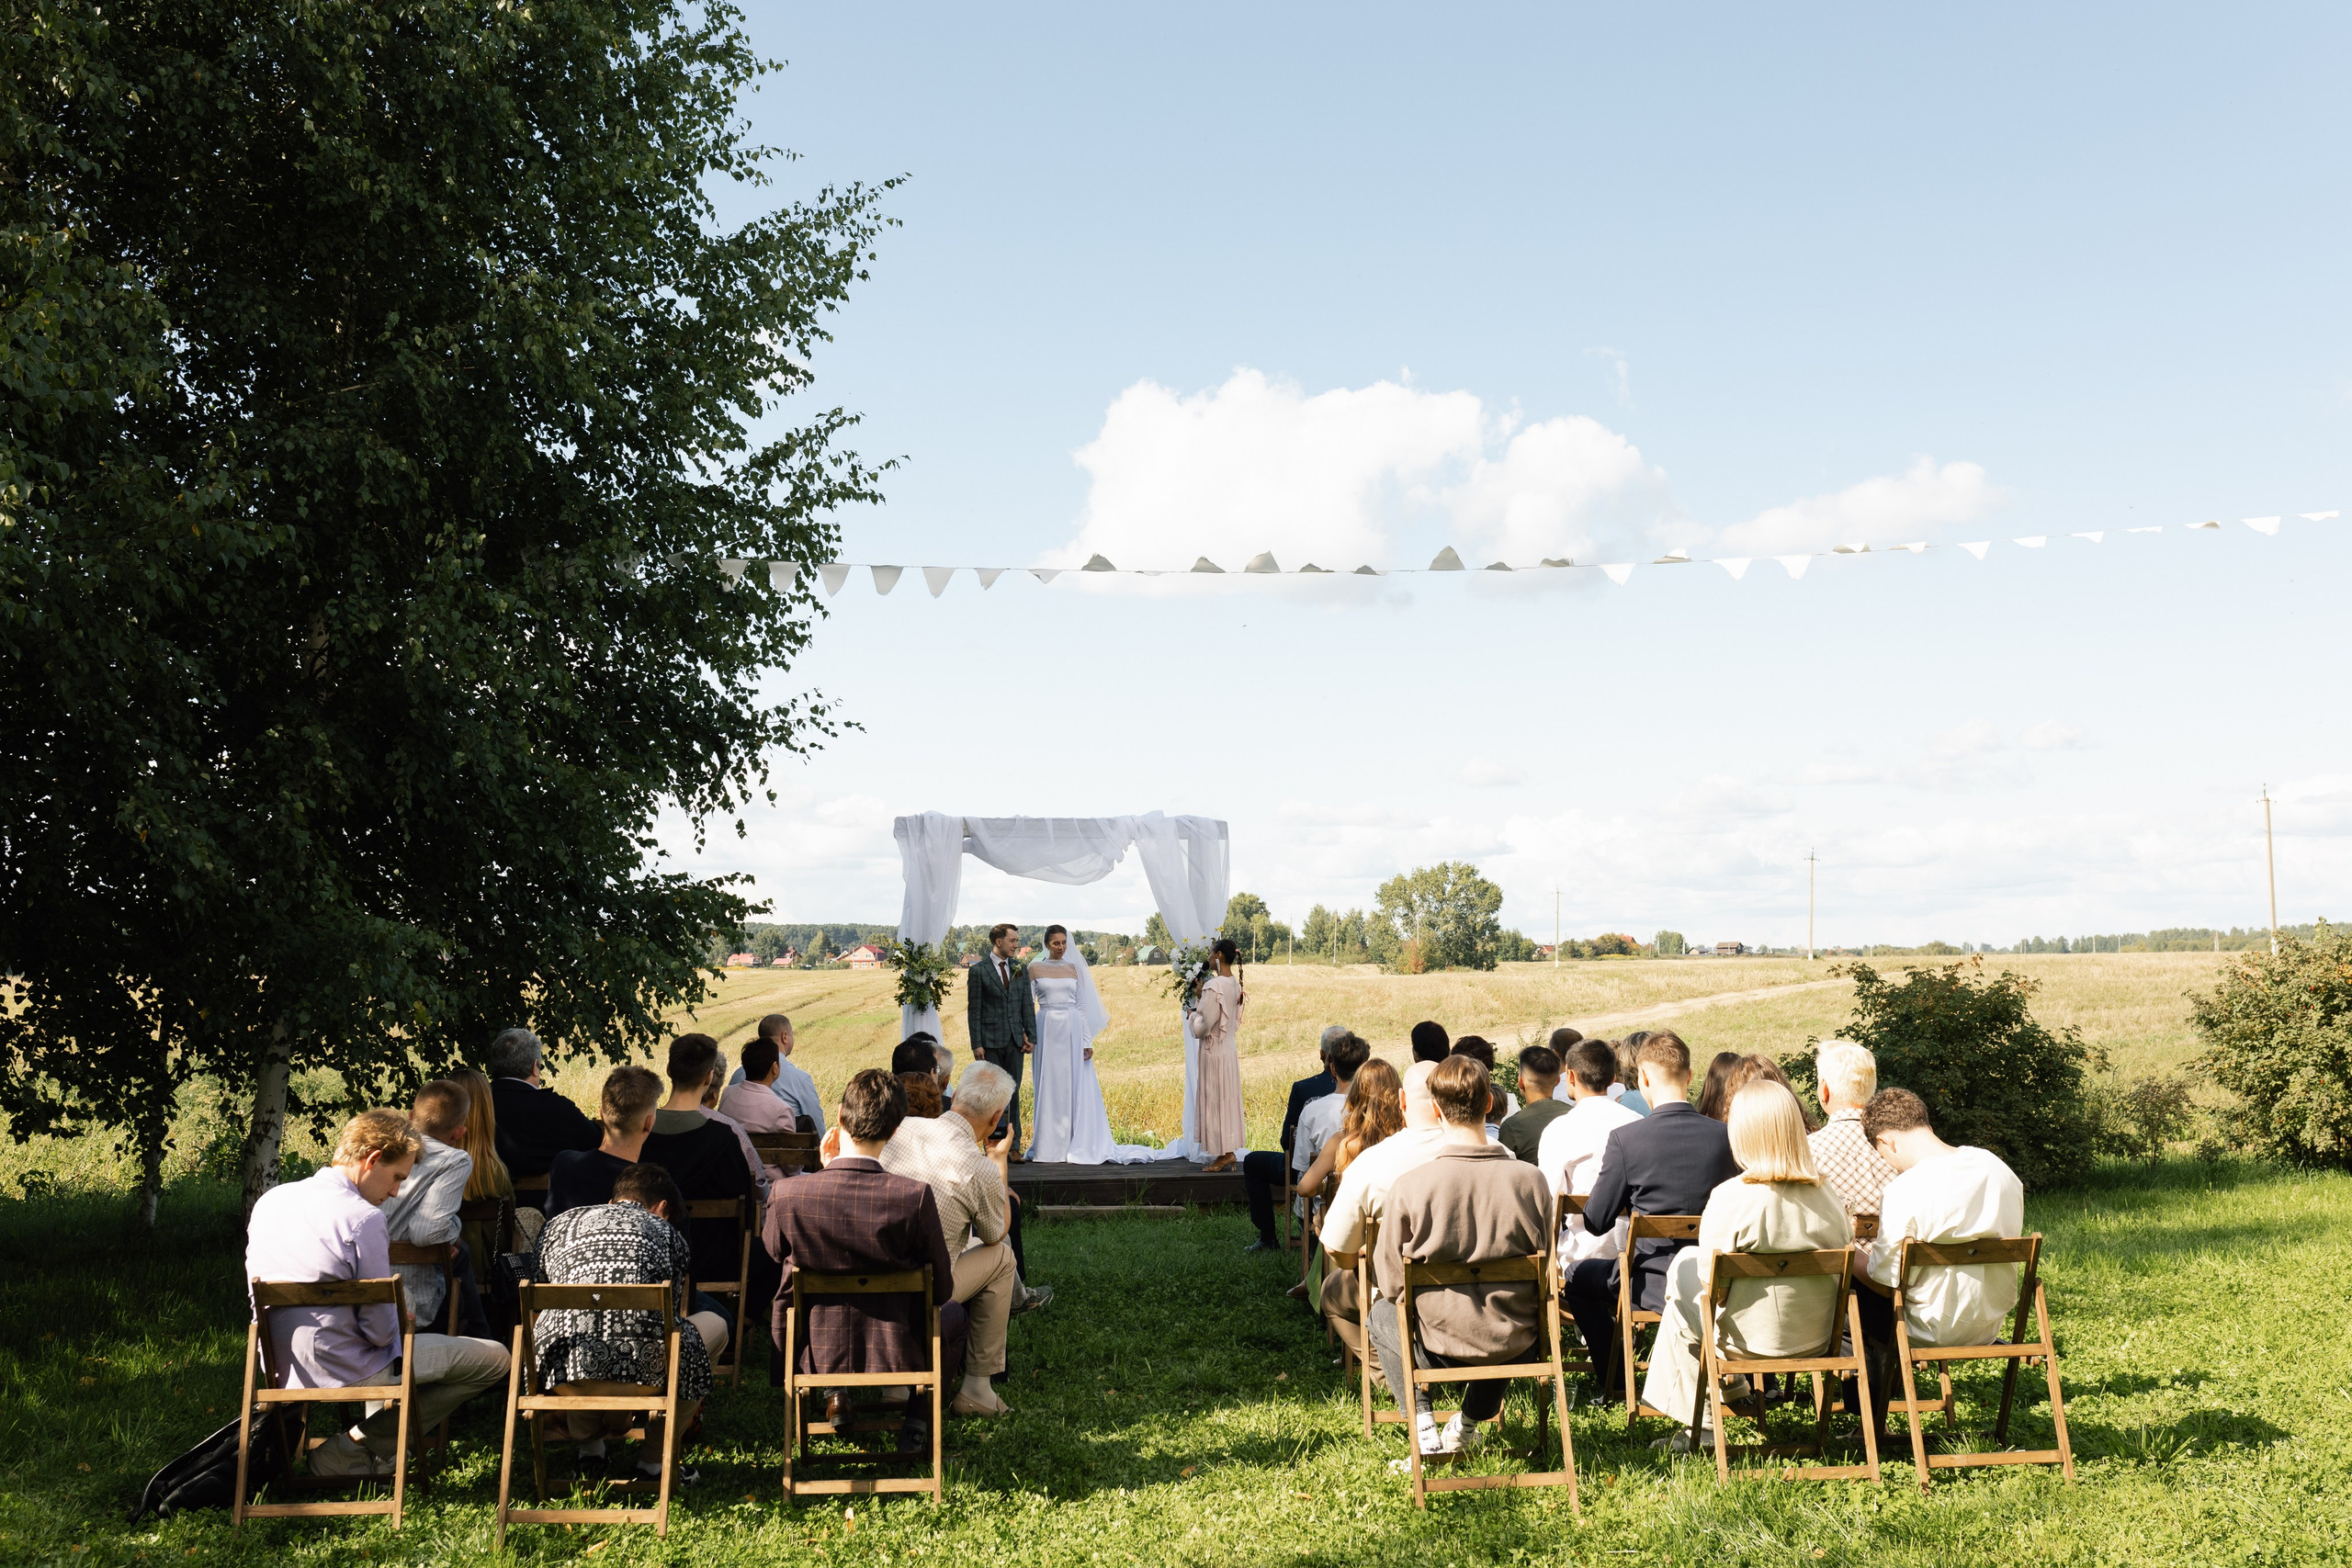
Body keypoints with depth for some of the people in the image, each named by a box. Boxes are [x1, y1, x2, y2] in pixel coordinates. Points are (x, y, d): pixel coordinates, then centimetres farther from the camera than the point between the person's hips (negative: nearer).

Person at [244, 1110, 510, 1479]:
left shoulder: (270, 1200, 2)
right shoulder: (362, 1218, -21)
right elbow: (380, 1331, -20)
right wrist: (399, 1321, 5)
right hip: (346, 1374, -9)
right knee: (494, 1358, -2)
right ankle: (351, 1450, -1)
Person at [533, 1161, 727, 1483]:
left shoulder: (557, 1225, 28)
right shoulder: (666, 1232, 24)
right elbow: (675, 1319, 35)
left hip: (563, 1374, 3)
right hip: (643, 1370, -3)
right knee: (714, 1324, 31)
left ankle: (588, 1446, 34)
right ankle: (656, 1459, 25)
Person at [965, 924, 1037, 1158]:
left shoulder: (1020, 969, 10)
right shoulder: (979, 971, -3)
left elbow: (1028, 1005, 12)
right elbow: (973, 1010, -4)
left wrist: (1031, 1037, 4)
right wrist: (976, 1044, -9)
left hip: (1015, 1041, 4)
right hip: (990, 1041, -4)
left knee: (1013, 1094, 5)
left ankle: (1014, 1147, 8)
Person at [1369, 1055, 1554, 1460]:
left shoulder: (1410, 1185, -19)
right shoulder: (1529, 1179, -13)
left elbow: (1389, 1281, -7)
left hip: (1440, 1345, -2)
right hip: (1513, 1344, 3)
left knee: (1379, 1314, 31)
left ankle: (1424, 1425, 17)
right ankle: (1470, 1420, 36)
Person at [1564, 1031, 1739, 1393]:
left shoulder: (1624, 1139, -18)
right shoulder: (1725, 1136, -9)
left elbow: (1596, 1223, -10)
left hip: (1653, 1285, -4)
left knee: (1579, 1276, 25)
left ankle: (1614, 1381, 31)